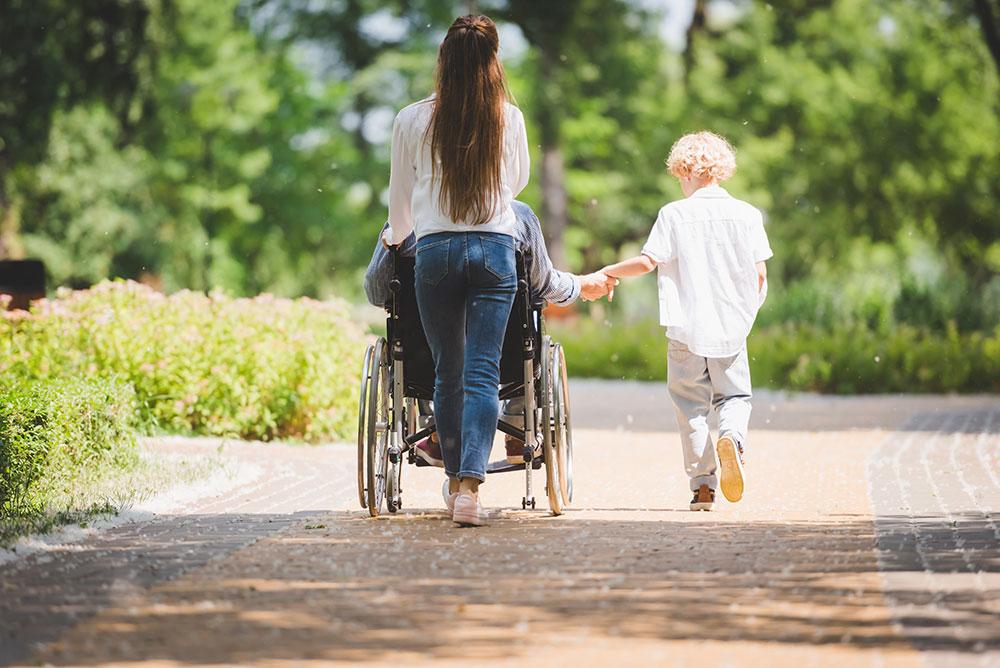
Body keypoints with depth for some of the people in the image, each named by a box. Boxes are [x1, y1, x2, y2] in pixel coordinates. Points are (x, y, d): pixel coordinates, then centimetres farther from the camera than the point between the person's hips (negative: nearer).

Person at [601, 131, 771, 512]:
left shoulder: (674, 214, -5)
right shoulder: (747, 215, 1)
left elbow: (648, 262, -9)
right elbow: (760, 273, 1)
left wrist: (609, 272, 6)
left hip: (687, 328, -1)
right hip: (732, 328, 1)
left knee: (691, 406, 8)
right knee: (735, 395, 13)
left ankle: (702, 485, 5)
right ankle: (732, 436, -19)